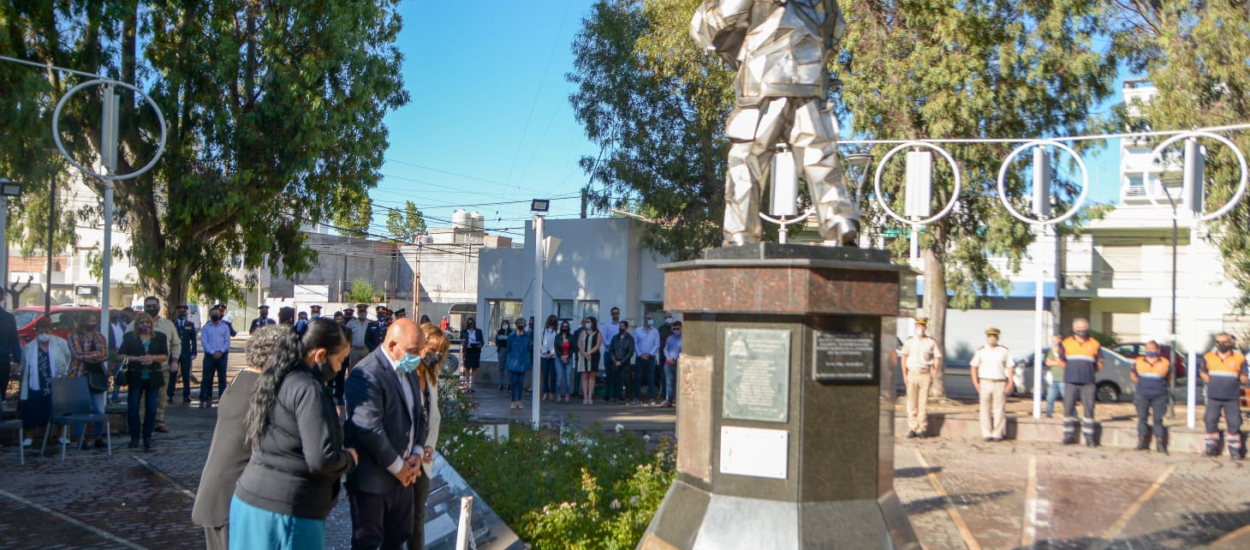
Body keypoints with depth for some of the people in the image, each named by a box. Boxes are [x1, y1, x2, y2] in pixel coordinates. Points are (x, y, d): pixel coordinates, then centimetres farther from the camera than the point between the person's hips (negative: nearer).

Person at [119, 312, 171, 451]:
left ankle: (147, 437, 12)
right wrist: (137, 359, -15)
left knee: (151, 408, 2)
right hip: (135, 377, -1)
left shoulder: (160, 337, 6)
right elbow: (121, 355, -1)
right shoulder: (129, 337, 4)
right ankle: (134, 436, 9)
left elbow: (165, 356, 5)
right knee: (133, 407, -1)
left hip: (153, 377, 1)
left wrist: (153, 358, -14)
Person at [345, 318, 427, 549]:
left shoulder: (410, 372, 9)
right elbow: (370, 430, -27)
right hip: (372, 478, -9)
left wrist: (416, 454, -2)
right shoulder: (366, 375, -22)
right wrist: (397, 467, -17)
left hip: (403, 475, 9)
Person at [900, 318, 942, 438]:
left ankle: (922, 428, 5)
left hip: (925, 374, -1)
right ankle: (912, 428, 5)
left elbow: (937, 359, 7)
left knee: (923, 403, -1)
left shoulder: (931, 342, 6)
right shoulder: (909, 341, 8)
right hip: (912, 373, 1)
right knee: (911, 403, 0)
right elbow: (904, 357, 7)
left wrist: (933, 375, 0)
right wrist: (904, 375, 0)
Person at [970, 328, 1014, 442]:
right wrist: (975, 383, 0)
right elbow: (974, 367, 9)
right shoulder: (981, 351, 9)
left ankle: (998, 434, 4)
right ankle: (987, 434, 4)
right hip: (985, 383, 0)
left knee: (999, 409, -2)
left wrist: (1010, 383, -1)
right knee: (985, 409, -1)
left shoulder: (1005, 351, 9)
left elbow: (1009, 367, 9)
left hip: (1000, 383, 0)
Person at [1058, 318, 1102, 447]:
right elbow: (1062, 361, 14)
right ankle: (1068, 436, 9)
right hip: (1070, 382, 1)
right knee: (1068, 409, 1)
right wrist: (1070, 372, 7)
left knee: (1088, 409, -3)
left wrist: (1089, 372, 4)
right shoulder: (1066, 343, 11)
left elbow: (1099, 364, 12)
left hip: (1088, 383, 0)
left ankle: (1089, 437, 3)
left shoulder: (1094, 344, 10)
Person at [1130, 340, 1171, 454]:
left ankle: (1159, 443, 3)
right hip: (1142, 395, 1)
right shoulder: (1139, 362, 7)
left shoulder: (1165, 363, 5)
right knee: (1142, 418, 2)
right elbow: (1133, 374, 18)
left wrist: (1160, 385, 5)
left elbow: (1169, 378, 15)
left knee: (1158, 419, -1)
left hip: (1159, 396, -1)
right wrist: (1140, 384, 7)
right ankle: (1141, 442, 8)